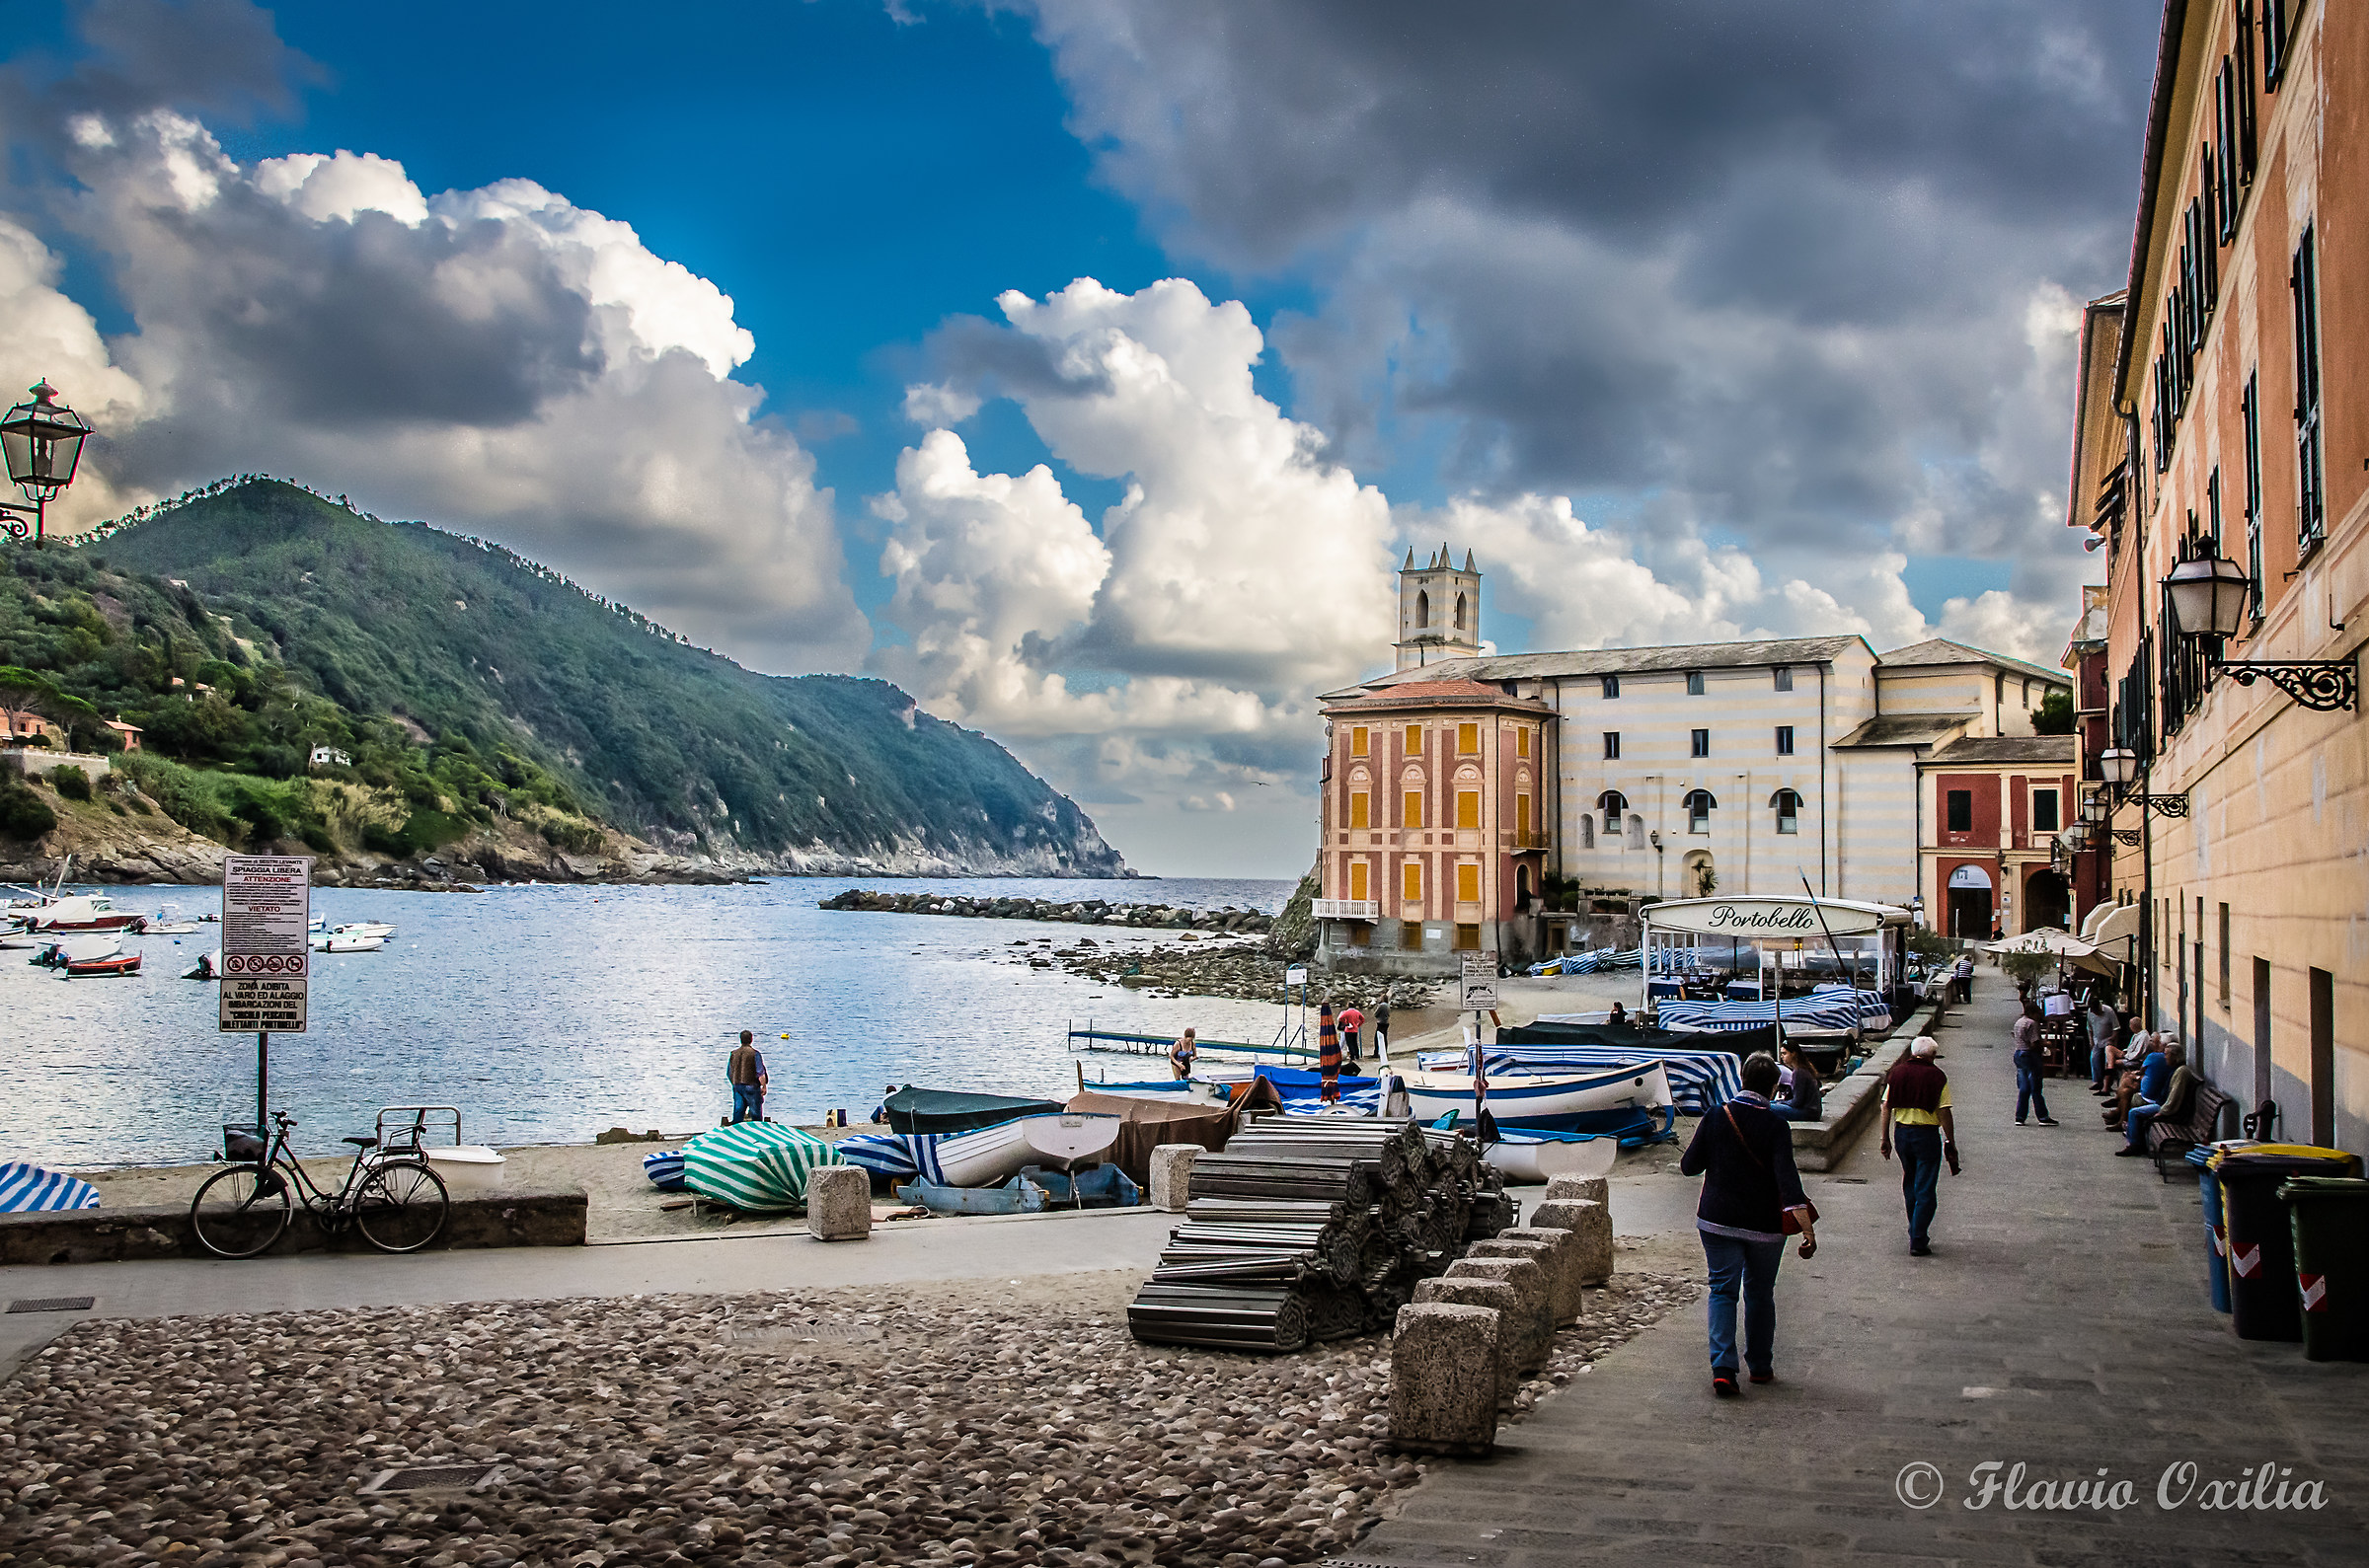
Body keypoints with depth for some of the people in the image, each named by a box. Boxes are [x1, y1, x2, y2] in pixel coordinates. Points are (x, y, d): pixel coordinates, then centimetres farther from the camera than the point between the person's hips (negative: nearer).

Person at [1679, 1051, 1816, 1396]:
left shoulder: (1716, 1117, -5)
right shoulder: (1775, 1125, -12)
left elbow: (1689, 1167, -1)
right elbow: (1787, 1181, -20)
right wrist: (1808, 1231, -22)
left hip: (1717, 1221, 1)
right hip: (1764, 1225, -1)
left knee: (1723, 1290, 3)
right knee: (1760, 1293, 16)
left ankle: (1723, 1368, -13)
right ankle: (1760, 1366, 27)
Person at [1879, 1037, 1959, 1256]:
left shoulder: (1897, 1073, 4)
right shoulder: (1937, 1077, -8)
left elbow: (1886, 1108, 4)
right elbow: (1944, 1113, -11)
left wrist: (1885, 1138, 10)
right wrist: (1951, 1144, -4)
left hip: (1901, 1132, 5)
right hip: (1927, 1134, -5)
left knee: (1910, 1182, 22)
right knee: (1925, 1190, 1)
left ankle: (1916, 1232, 32)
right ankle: (1918, 1242, 0)